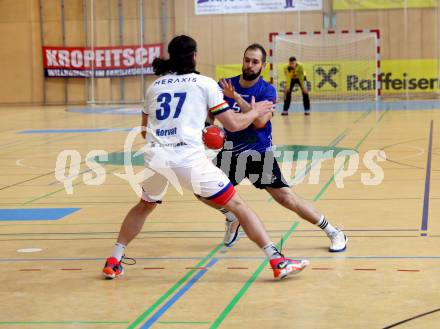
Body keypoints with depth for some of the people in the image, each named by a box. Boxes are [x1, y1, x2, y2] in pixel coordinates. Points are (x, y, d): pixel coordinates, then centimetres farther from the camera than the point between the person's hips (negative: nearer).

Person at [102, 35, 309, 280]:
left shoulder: (155, 86, 19)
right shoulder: (204, 83, 8)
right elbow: (234, 124, 6)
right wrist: (255, 112, 25)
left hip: (155, 156, 4)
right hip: (189, 158, -4)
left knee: (145, 206, 32)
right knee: (237, 205, 6)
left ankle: (114, 262, 31)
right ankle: (278, 261, 1)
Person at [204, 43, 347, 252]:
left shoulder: (267, 90, -11)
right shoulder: (225, 86, -1)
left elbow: (260, 121, -27)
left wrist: (236, 97, -30)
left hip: (259, 152, -4)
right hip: (231, 151, 4)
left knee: (286, 198, -11)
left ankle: (334, 233, 3)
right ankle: (232, 221, 22)